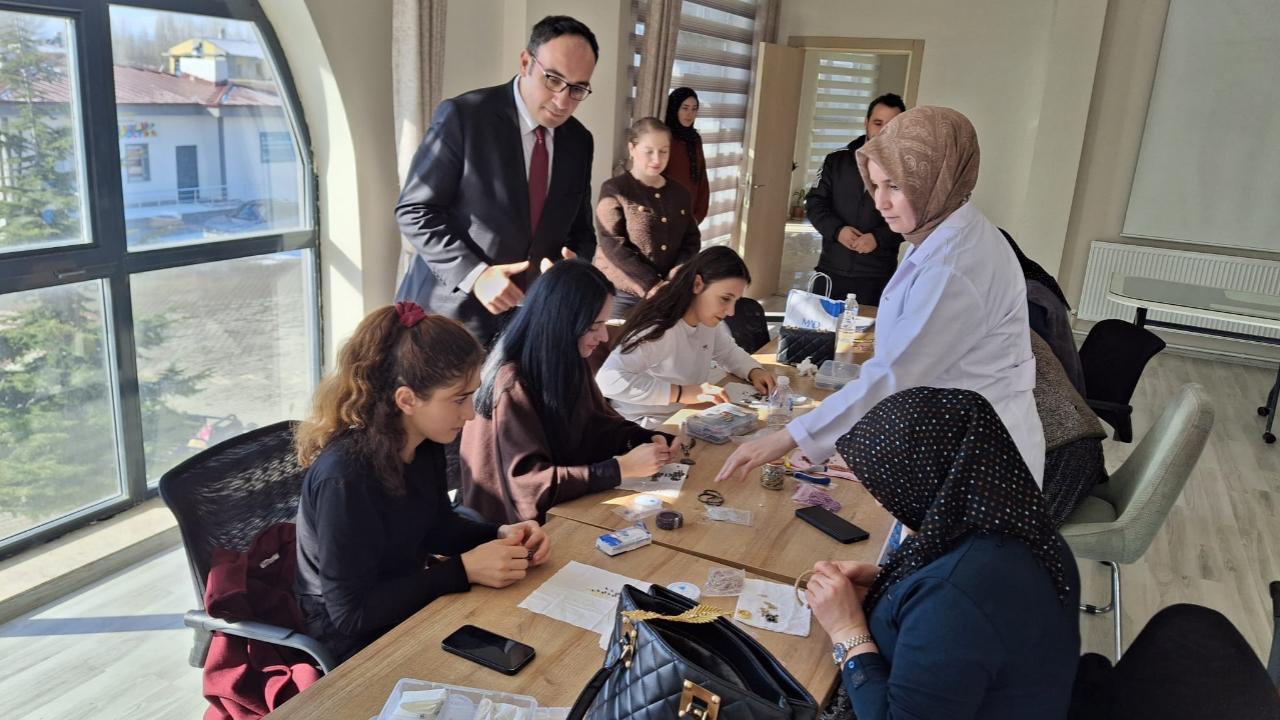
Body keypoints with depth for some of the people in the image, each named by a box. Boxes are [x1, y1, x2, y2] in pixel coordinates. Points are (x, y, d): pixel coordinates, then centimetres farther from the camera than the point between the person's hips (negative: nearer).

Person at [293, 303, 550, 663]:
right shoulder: (345, 477, -31)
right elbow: (352, 612, -25)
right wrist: (463, 570, -27)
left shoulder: (426, 444, -7)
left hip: (410, 597, 7)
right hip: (356, 636, -7)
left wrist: (500, 535, -8)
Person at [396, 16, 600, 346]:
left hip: (531, 317, 5)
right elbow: (414, 211, -12)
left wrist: (575, 267, -10)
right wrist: (473, 274, -22)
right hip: (451, 313, -4)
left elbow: (580, 228, 12)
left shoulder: (579, 141, 5)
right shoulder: (463, 115, -11)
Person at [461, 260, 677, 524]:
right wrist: (623, 467, -26)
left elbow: (598, 425, 11)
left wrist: (651, 440, -7)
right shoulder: (512, 386, -24)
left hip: (567, 506, 7)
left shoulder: (569, 363, -1)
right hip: (518, 523, -7)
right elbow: (530, 485, -25)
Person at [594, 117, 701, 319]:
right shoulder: (614, 190, -4)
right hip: (621, 294, -4)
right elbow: (614, 245, -12)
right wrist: (652, 285, -19)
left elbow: (692, 239, 10)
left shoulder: (680, 193, 12)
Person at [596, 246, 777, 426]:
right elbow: (608, 380, -36)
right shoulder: (659, 329, -27)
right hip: (645, 428, -8)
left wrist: (754, 371, -2)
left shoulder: (708, 319, -1)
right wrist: (680, 393, -34)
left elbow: (728, 351, 19)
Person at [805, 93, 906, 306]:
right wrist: (837, 230, -13)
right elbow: (815, 202, 4)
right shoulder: (837, 159, 7)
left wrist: (879, 238, -19)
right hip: (831, 269, 2)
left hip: (877, 276, -2)